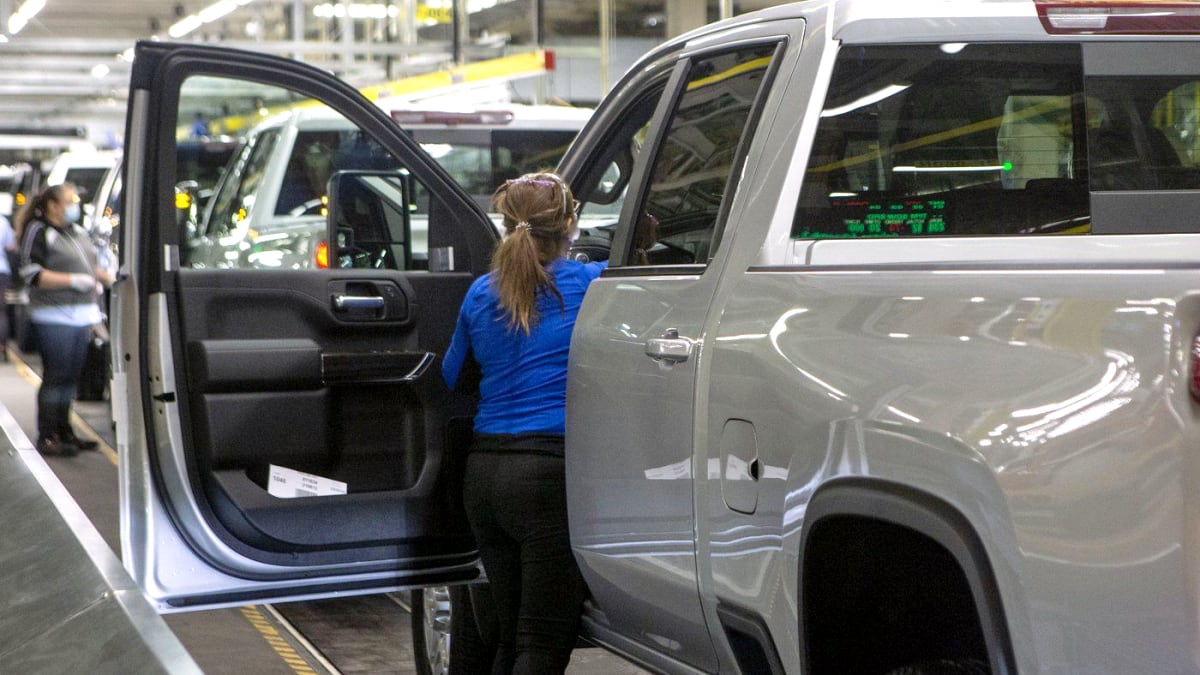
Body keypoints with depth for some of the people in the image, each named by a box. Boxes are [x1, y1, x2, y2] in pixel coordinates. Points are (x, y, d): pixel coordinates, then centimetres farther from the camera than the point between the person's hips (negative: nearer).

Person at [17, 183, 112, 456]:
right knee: (55, 376, -7)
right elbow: (31, 273, -14)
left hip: (81, 315, 8)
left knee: (71, 377, 11)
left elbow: (90, 265, 28)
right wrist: (73, 280, -18)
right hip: (54, 316, -8)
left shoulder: (78, 231, 17)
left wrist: (107, 278, 9)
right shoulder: (38, 232, -7)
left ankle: (63, 431, 21)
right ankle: (47, 438, -2)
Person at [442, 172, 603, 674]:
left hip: (483, 475, 6)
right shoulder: (591, 284, -3)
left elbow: (454, 379, 24)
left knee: (511, 634, 17)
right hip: (552, 469, -6)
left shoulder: (482, 293, 11)